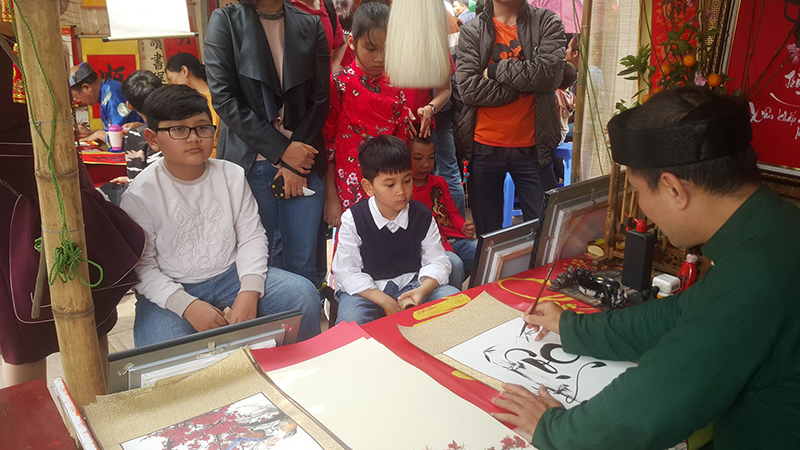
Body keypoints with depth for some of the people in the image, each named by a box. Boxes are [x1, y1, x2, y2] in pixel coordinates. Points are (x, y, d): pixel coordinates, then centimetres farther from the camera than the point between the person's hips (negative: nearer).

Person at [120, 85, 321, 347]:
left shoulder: (232, 175, -2)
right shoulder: (140, 195, -10)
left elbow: (252, 237, -1)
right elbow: (142, 266, -10)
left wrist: (250, 291, -16)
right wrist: (187, 305, -23)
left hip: (231, 273, 3)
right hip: (170, 288, -3)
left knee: (304, 294, -15)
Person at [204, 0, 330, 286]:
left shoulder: (310, 26, 9)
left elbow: (320, 98, 4)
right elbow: (223, 97, -6)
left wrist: (296, 156, -7)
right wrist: (282, 150, -11)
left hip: (303, 159, 2)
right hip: (250, 163, -1)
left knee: (303, 262, 5)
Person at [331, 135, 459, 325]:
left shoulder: (422, 215, -2)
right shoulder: (353, 219, -10)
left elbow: (437, 262, 0)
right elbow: (346, 271, -12)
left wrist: (422, 290, -24)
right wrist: (385, 301, -22)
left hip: (411, 284, 3)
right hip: (367, 289, -3)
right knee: (352, 319, -34)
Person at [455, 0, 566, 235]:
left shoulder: (548, 23, 4)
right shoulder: (471, 31, 4)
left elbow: (550, 73, -13)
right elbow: (469, 88, -10)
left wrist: (496, 70, -9)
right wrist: (524, 83, -9)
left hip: (531, 147, 0)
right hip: (484, 148, 1)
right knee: (487, 231, 10)